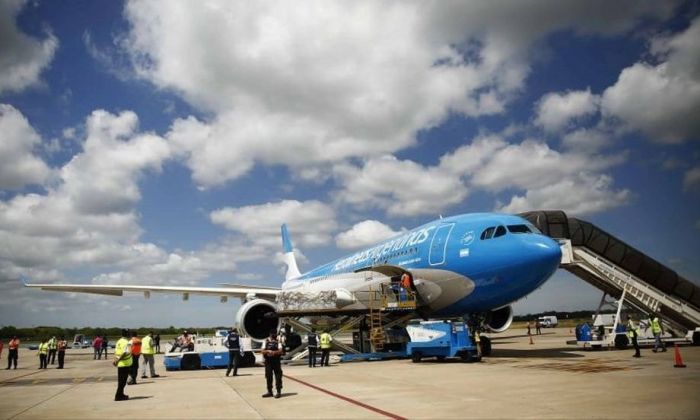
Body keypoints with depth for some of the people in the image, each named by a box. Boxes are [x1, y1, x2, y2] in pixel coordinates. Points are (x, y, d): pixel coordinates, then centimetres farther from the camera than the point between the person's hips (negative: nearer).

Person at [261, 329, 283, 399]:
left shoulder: (278, 341, 0)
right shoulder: (266, 341, 5)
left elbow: (280, 351, -12)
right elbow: (263, 351, -3)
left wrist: (274, 352, -28)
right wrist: (268, 351, -23)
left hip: (276, 361, -2)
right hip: (268, 361, 2)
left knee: (278, 376, -1)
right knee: (268, 376, 8)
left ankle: (279, 392, 7)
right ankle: (269, 392, 20)